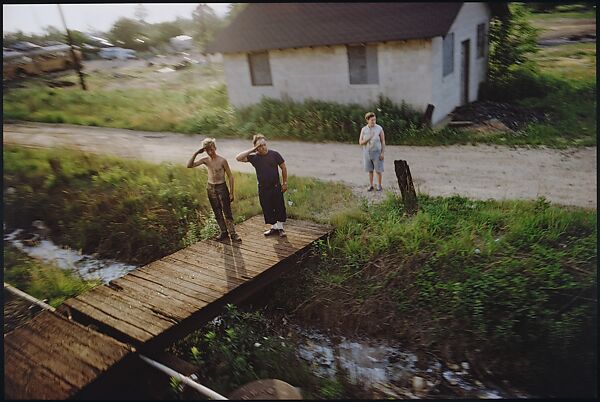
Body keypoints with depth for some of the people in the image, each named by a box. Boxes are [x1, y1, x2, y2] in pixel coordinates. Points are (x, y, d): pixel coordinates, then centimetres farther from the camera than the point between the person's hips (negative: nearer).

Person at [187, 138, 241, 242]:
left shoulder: (222, 160, -13)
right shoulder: (205, 160, -1)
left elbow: (230, 176, -9)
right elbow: (189, 165, -7)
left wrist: (231, 193, -11)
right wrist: (196, 153, -17)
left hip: (221, 187, -4)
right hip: (210, 188, 4)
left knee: (227, 212, -3)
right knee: (217, 213, 10)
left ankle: (233, 233, 4)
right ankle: (224, 232, 21)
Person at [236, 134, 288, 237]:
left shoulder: (274, 154, -7)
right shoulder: (254, 157, -4)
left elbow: (283, 168, 0)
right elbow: (238, 158, -12)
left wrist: (285, 183, 0)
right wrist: (251, 150, -16)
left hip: (276, 187, -2)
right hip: (263, 188, 2)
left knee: (280, 208, 5)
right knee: (267, 209, 10)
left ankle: (280, 228, 23)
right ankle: (274, 227, 28)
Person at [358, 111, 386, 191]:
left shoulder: (379, 128, -11)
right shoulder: (363, 129, -4)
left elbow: (383, 141, -6)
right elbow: (360, 143, -8)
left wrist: (382, 153, -12)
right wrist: (369, 138, -26)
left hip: (377, 152, -2)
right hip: (367, 153, 2)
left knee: (378, 170, 3)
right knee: (370, 170, 9)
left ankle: (379, 186, 18)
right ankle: (371, 186, 21)